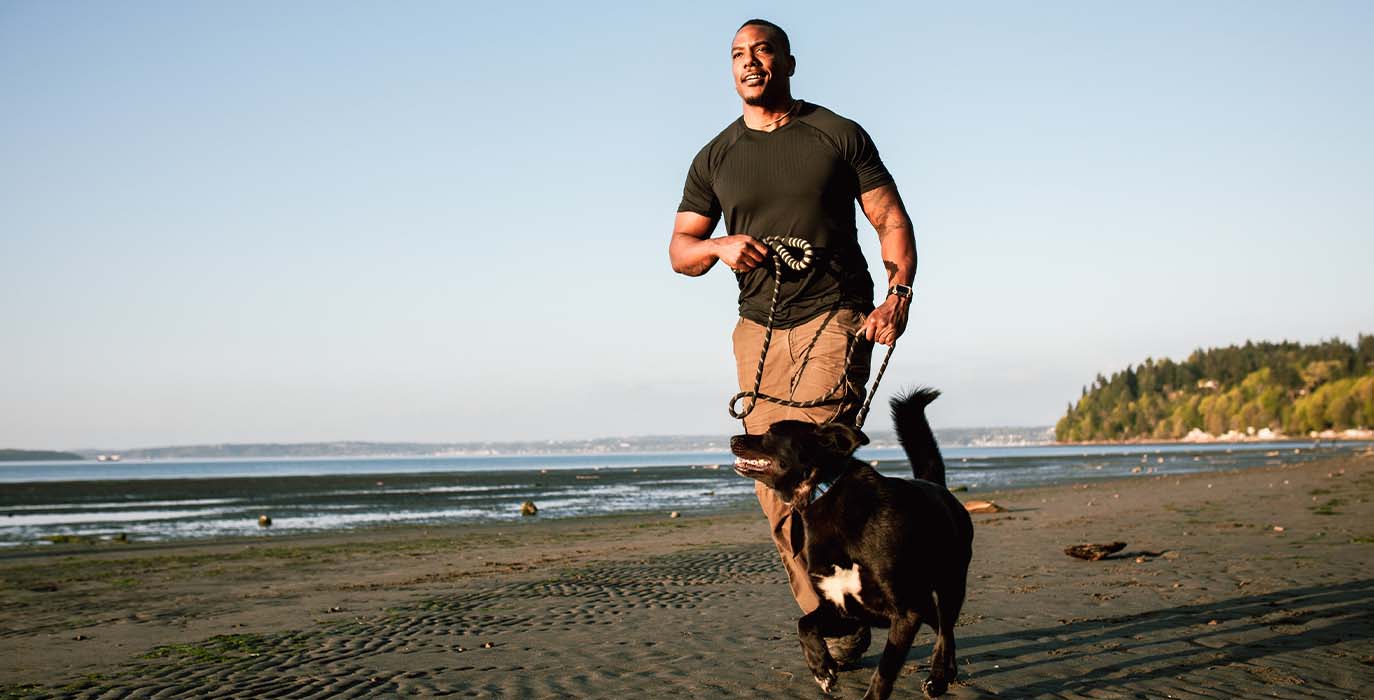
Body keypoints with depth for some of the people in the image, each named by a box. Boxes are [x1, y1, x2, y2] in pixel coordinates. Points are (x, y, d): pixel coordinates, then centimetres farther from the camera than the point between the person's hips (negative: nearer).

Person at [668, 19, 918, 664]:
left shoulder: (839, 136, 6)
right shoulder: (715, 159, 13)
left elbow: (892, 220, 5)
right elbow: (679, 249, 13)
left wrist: (899, 294, -11)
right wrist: (719, 247, -10)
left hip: (837, 318, -4)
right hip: (759, 328, 4)